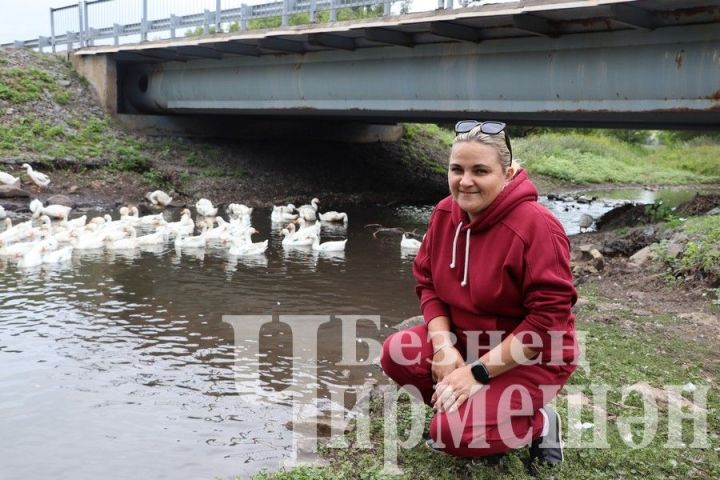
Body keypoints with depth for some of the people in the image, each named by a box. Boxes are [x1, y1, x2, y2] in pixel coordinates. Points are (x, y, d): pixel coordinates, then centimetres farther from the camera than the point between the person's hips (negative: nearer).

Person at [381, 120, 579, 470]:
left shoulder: (536, 226, -26)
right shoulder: (446, 213, -5)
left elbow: (548, 318, -26)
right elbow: (427, 283, 3)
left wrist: (479, 372, -25)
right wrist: (443, 346, -15)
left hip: (533, 357, -7)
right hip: (465, 339, 7)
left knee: (454, 434, -22)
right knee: (397, 354, -14)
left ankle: (539, 423, 4)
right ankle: (464, 406, 7)